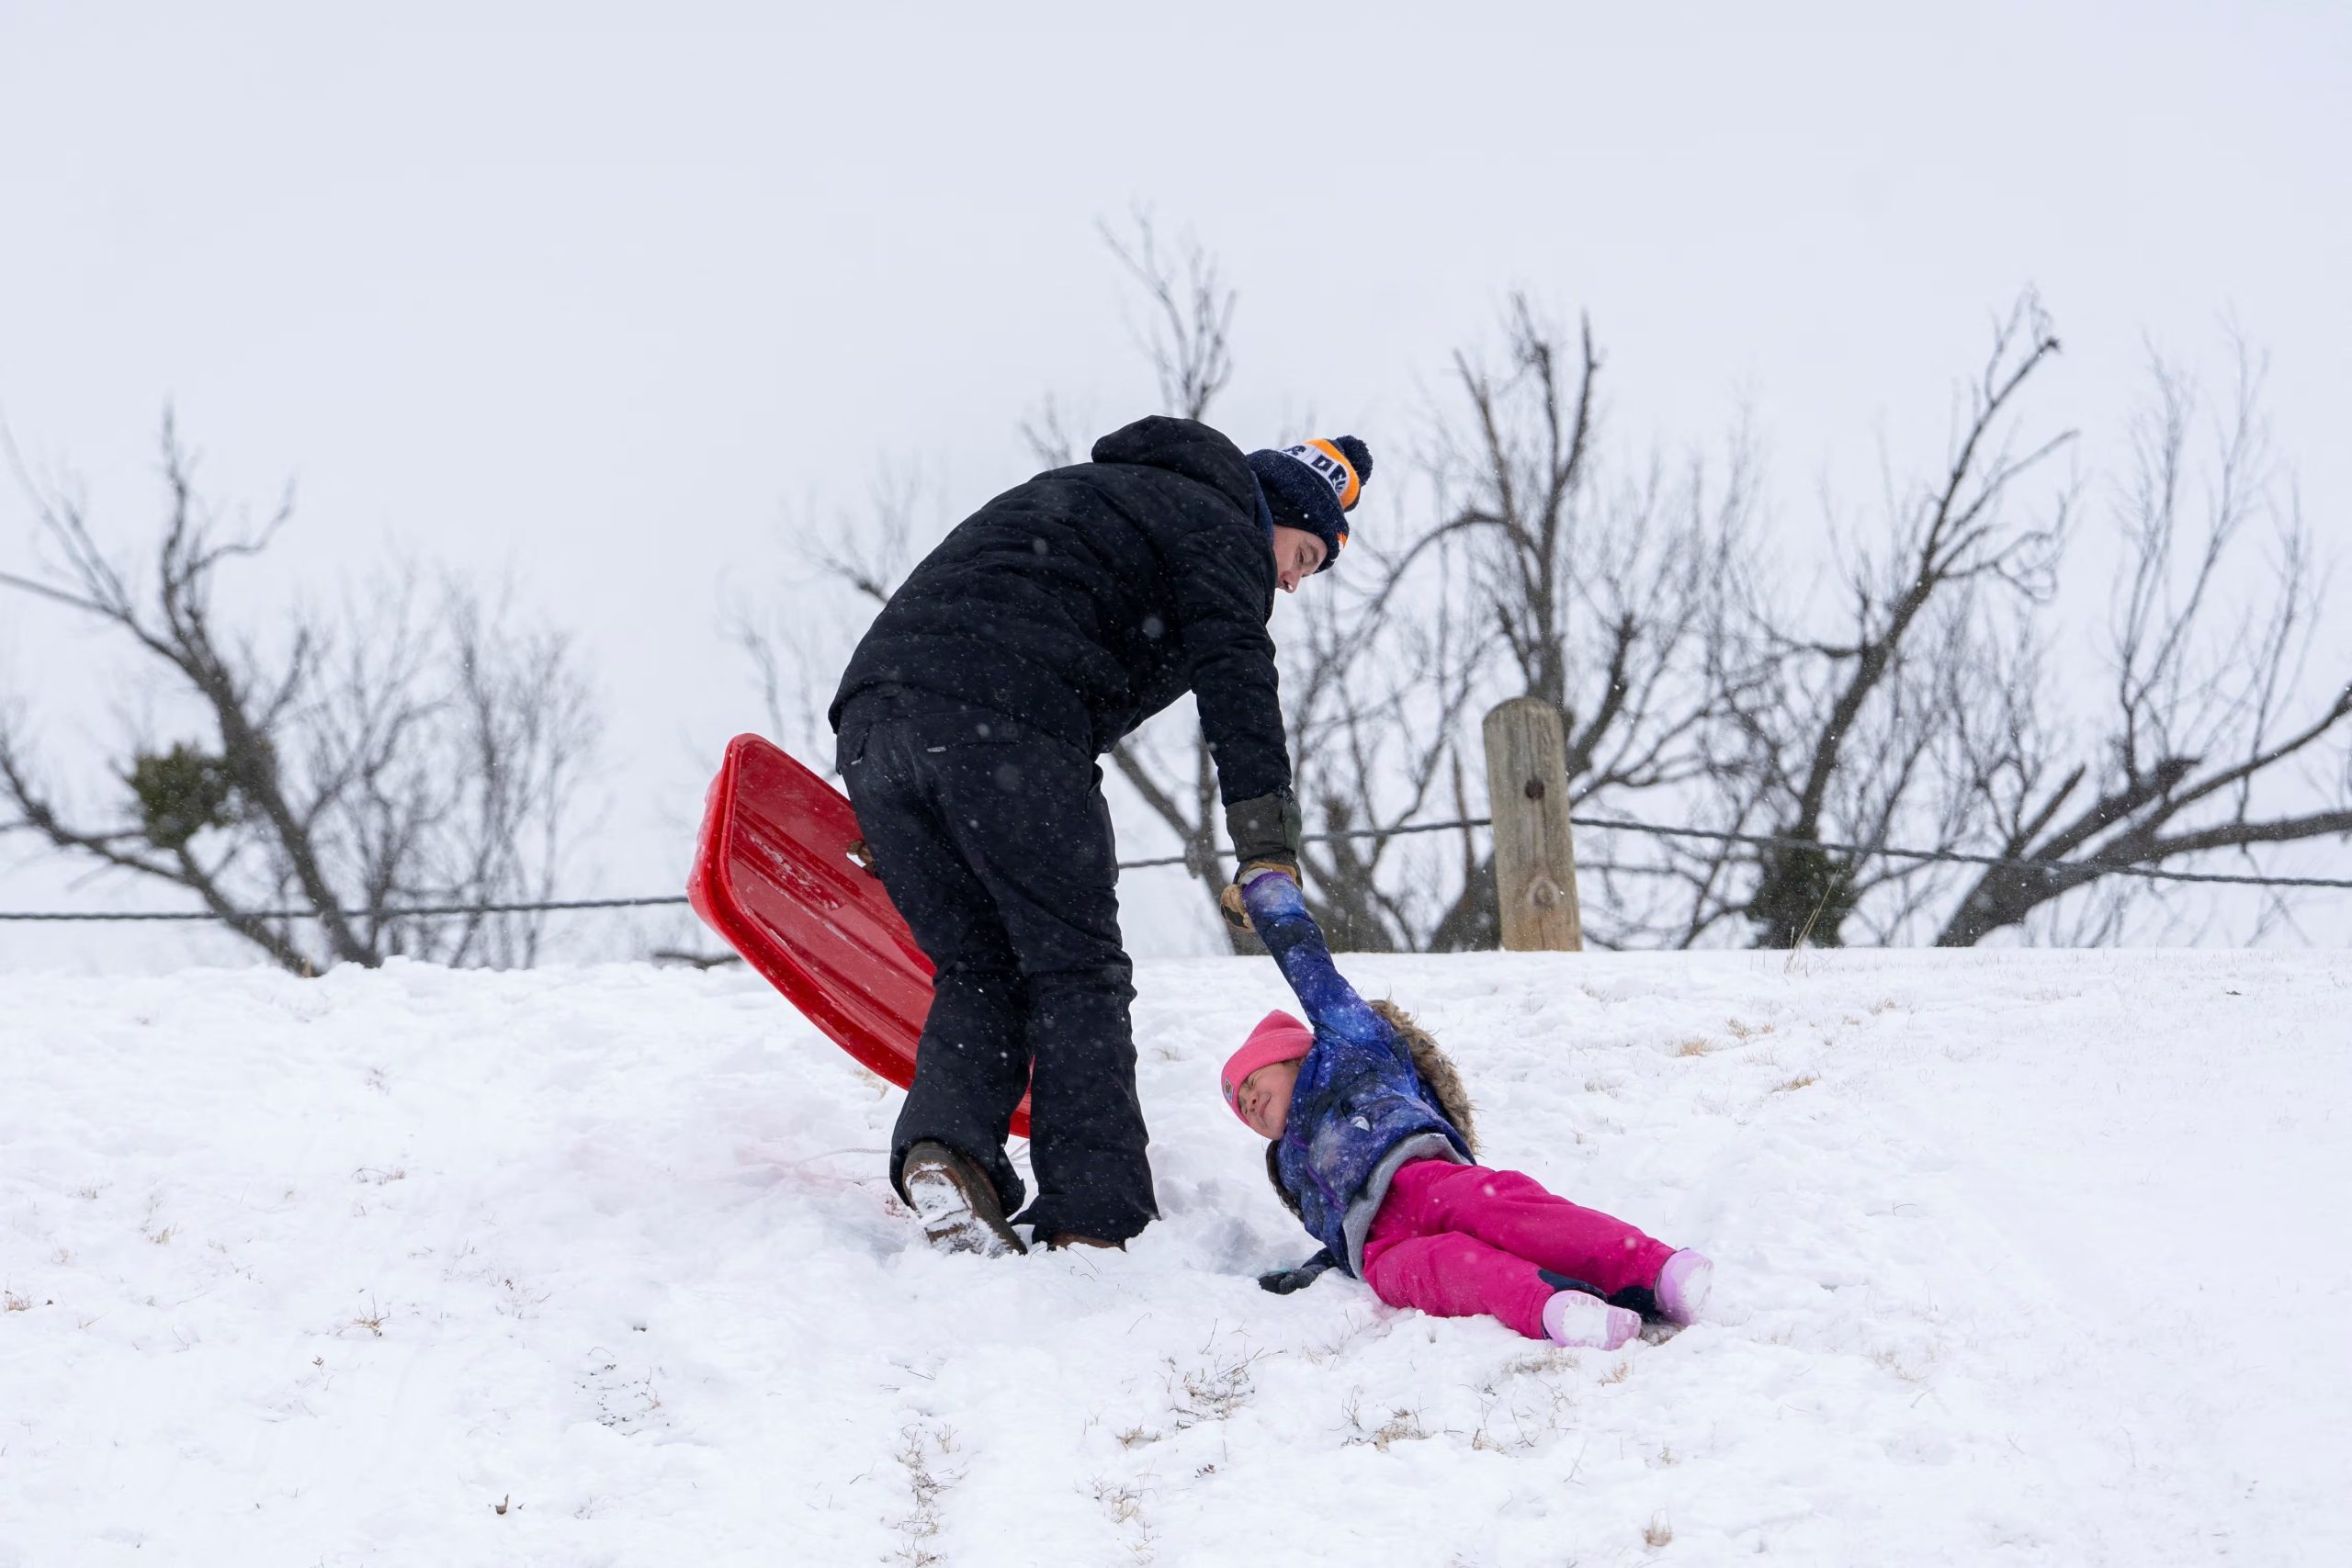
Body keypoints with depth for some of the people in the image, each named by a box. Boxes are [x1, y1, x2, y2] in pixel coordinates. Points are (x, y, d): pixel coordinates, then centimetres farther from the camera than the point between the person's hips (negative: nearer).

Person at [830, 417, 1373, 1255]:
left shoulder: (1088, 494, 39)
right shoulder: (1219, 524, 14)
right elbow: (1234, 676, -5)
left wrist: (895, 829, 38)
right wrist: (1269, 847, -14)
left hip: (871, 710, 7)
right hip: (1002, 722, -7)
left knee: (979, 973, 13)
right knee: (1076, 973, 0)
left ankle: (943, 1145, -11)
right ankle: (1093, 1224, -6)